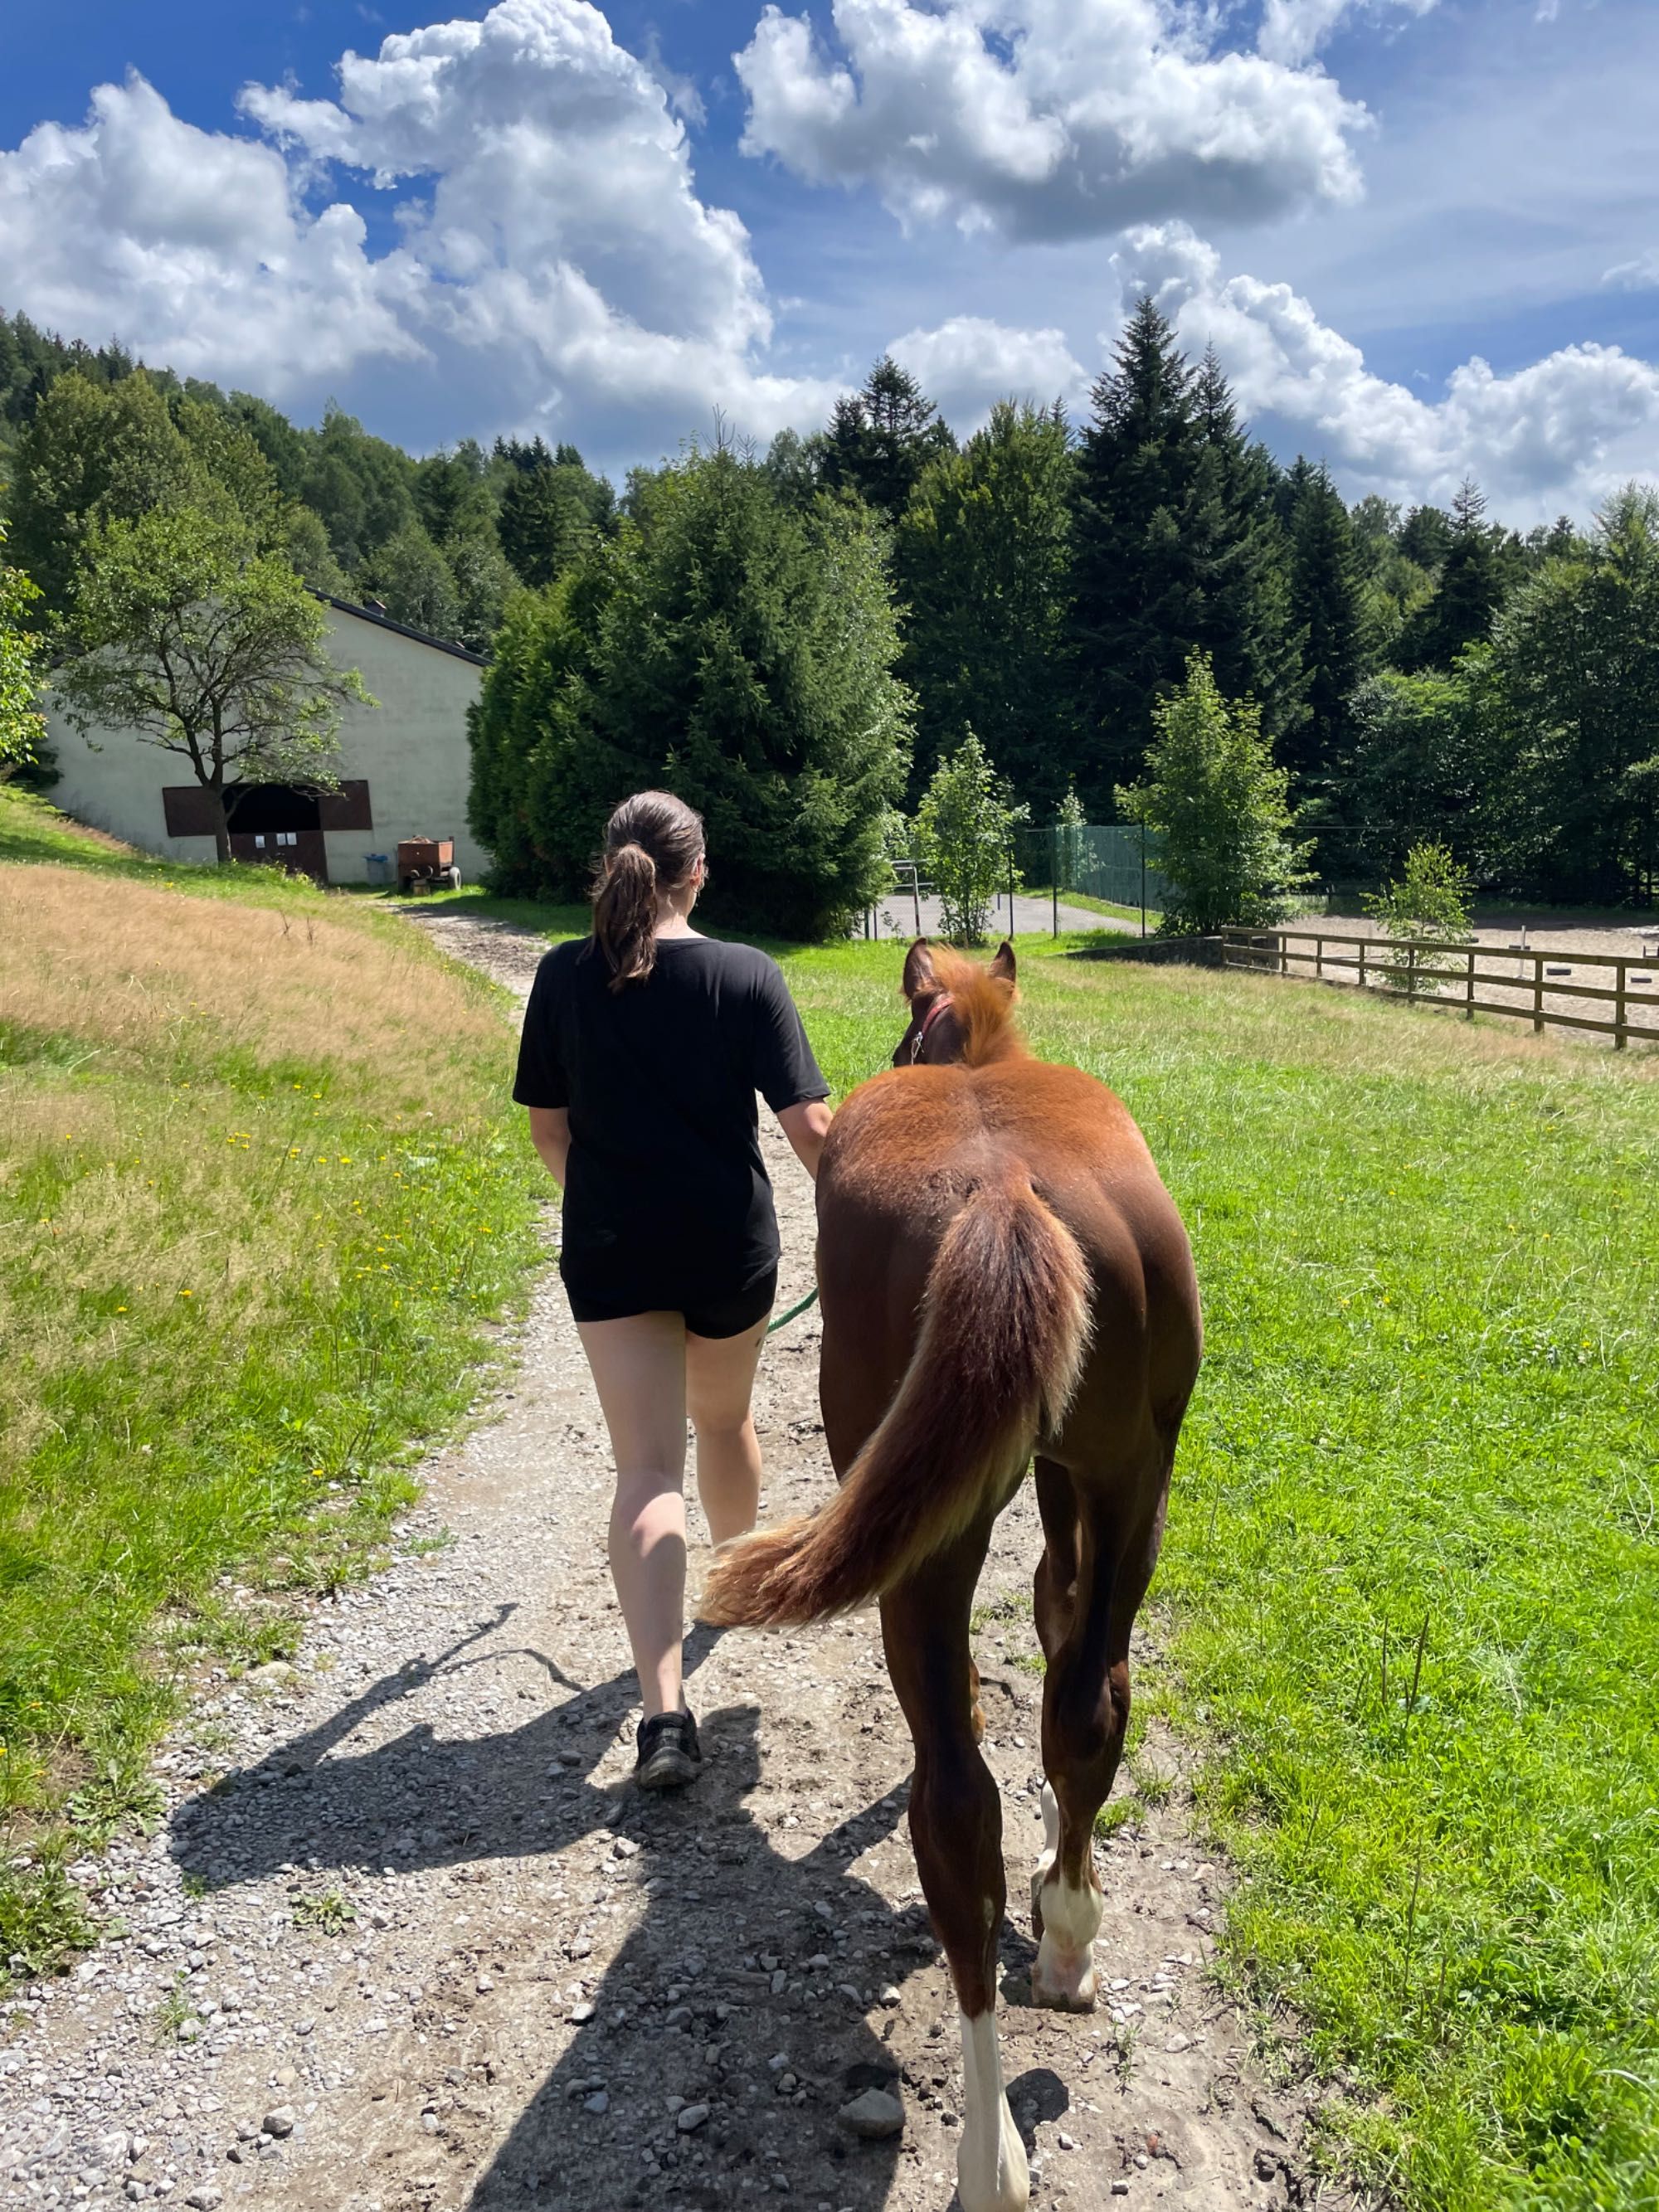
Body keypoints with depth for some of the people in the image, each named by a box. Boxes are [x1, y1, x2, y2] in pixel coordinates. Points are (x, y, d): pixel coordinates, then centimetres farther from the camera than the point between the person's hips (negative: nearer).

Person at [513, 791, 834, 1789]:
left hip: (610, 1252, 0)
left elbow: (548, 1124, 5)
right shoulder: (749, 975, -9)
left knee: (649, 1466, 0)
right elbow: (807, 1121, -12)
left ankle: (665, 1710, -11)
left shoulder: (564, 977, -3)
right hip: (731, 1248, 0)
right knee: (724, 1418, 25)